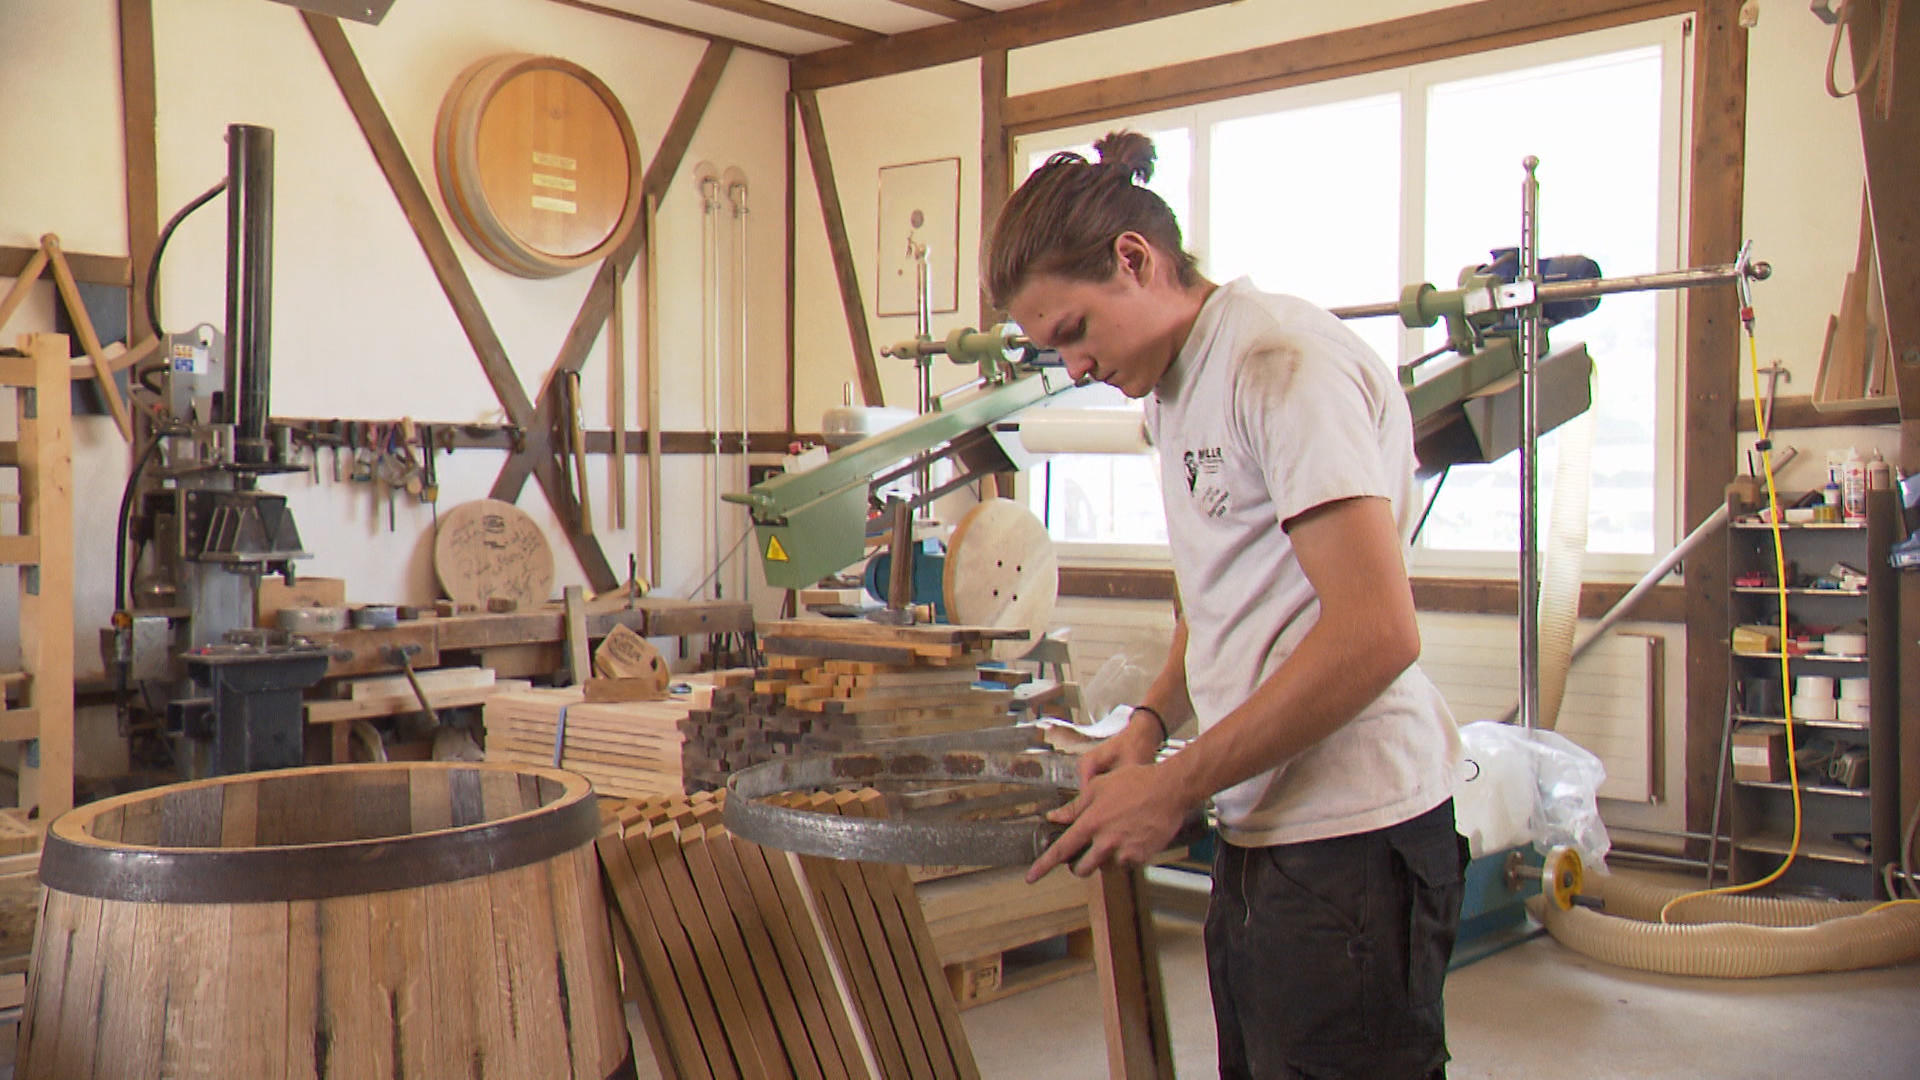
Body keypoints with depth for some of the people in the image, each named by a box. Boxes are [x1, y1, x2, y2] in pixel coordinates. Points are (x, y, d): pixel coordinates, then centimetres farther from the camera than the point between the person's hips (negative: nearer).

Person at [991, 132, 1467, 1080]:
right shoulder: (1175, 383, 16)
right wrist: (1151, 721, 9)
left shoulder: (1284, 361, -14)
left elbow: (1376, 636, -21)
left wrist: (1173, 787, -16)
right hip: (1260, 833, 9)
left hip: (1348, 839, -9)